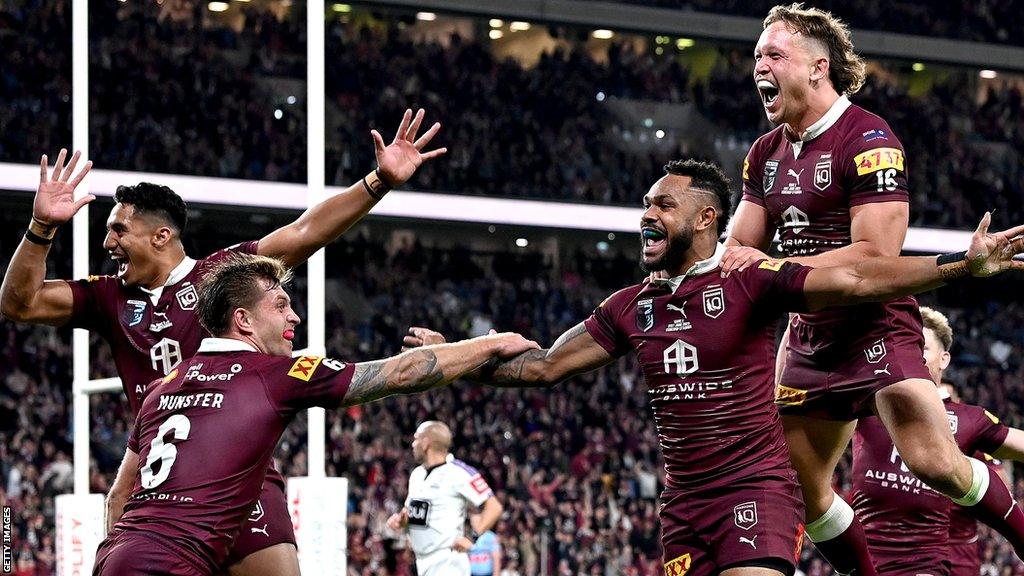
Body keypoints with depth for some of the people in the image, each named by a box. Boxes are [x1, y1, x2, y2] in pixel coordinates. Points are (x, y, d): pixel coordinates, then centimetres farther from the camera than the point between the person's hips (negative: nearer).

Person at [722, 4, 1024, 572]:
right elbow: (738, 249, 16)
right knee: (797, 486, 6)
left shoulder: (867, 139, -13)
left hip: (876, 327, -8)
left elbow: (877, 253, -21)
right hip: (811, 335, 8)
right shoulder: (765, 153, 12)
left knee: (935, 463, -20)